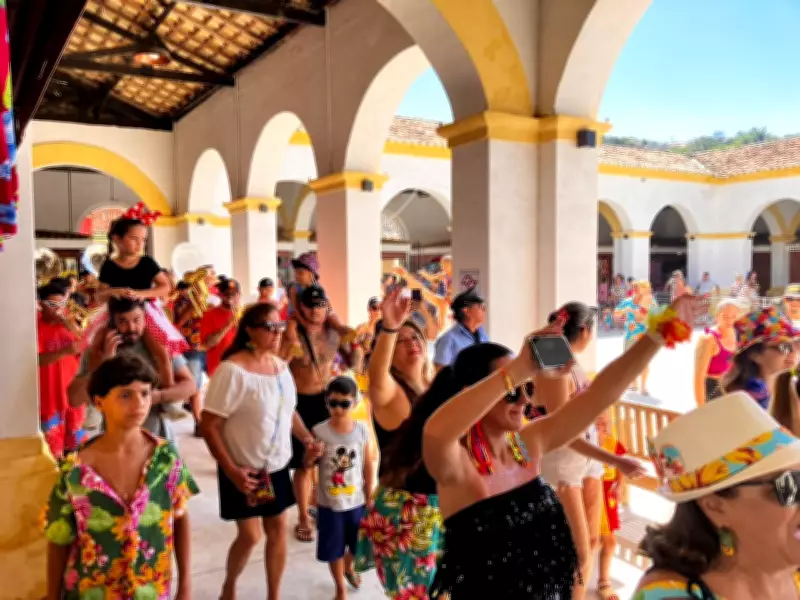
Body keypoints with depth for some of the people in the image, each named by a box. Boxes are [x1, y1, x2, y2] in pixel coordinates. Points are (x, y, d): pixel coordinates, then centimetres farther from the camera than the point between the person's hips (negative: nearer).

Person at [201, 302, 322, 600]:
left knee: (278, 528, 12)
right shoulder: (232, 370, -21)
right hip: (244, 469, -6)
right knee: (250, 535, 1)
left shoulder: (281, 365, 1)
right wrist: (231, 470, -22)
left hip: (277, 465, 6)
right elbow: (208, 425, -19)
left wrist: (307, 438, -2)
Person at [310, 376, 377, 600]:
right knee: (334, 550, 13)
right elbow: (307, 464, -8)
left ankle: (349, 566, 55)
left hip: (357, 501, 2)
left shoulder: (362, 430, -10)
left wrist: (369, 498, 1)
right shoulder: (319, 431, -15)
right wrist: (311, 457, -30)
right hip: (329, 503, -2)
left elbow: (369, 466, -2)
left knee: (358, 545, 21)